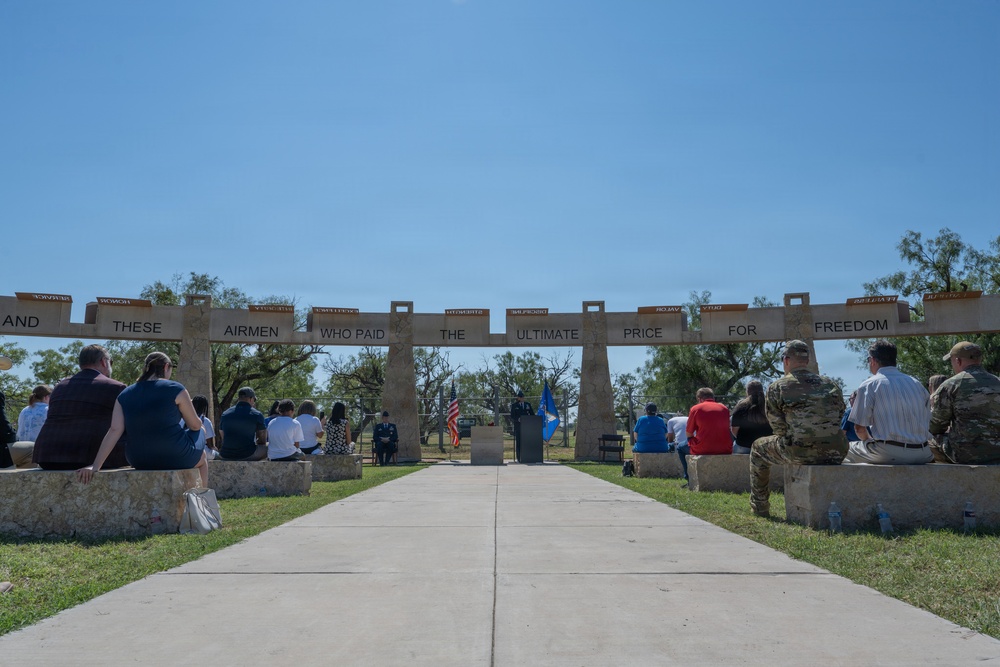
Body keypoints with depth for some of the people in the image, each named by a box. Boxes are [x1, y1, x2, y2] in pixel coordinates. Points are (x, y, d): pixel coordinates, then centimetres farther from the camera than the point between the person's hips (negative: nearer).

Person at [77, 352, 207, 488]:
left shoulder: (125, 395, 3)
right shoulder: (175, 389, -10)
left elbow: (114, 430, -9)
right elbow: (196, 425, -3)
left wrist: (95, 466, -12)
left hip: (139, 461, 5)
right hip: (175, 458, -5)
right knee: (202, 457, 30)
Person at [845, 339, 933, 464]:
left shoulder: (869, 385, -3)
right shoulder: (917, 384, 13)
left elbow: (859, 428, -5)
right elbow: (927, 420, 15)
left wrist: (868, 440, 15)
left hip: (888, 454, -6)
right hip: (921, 454, 6)